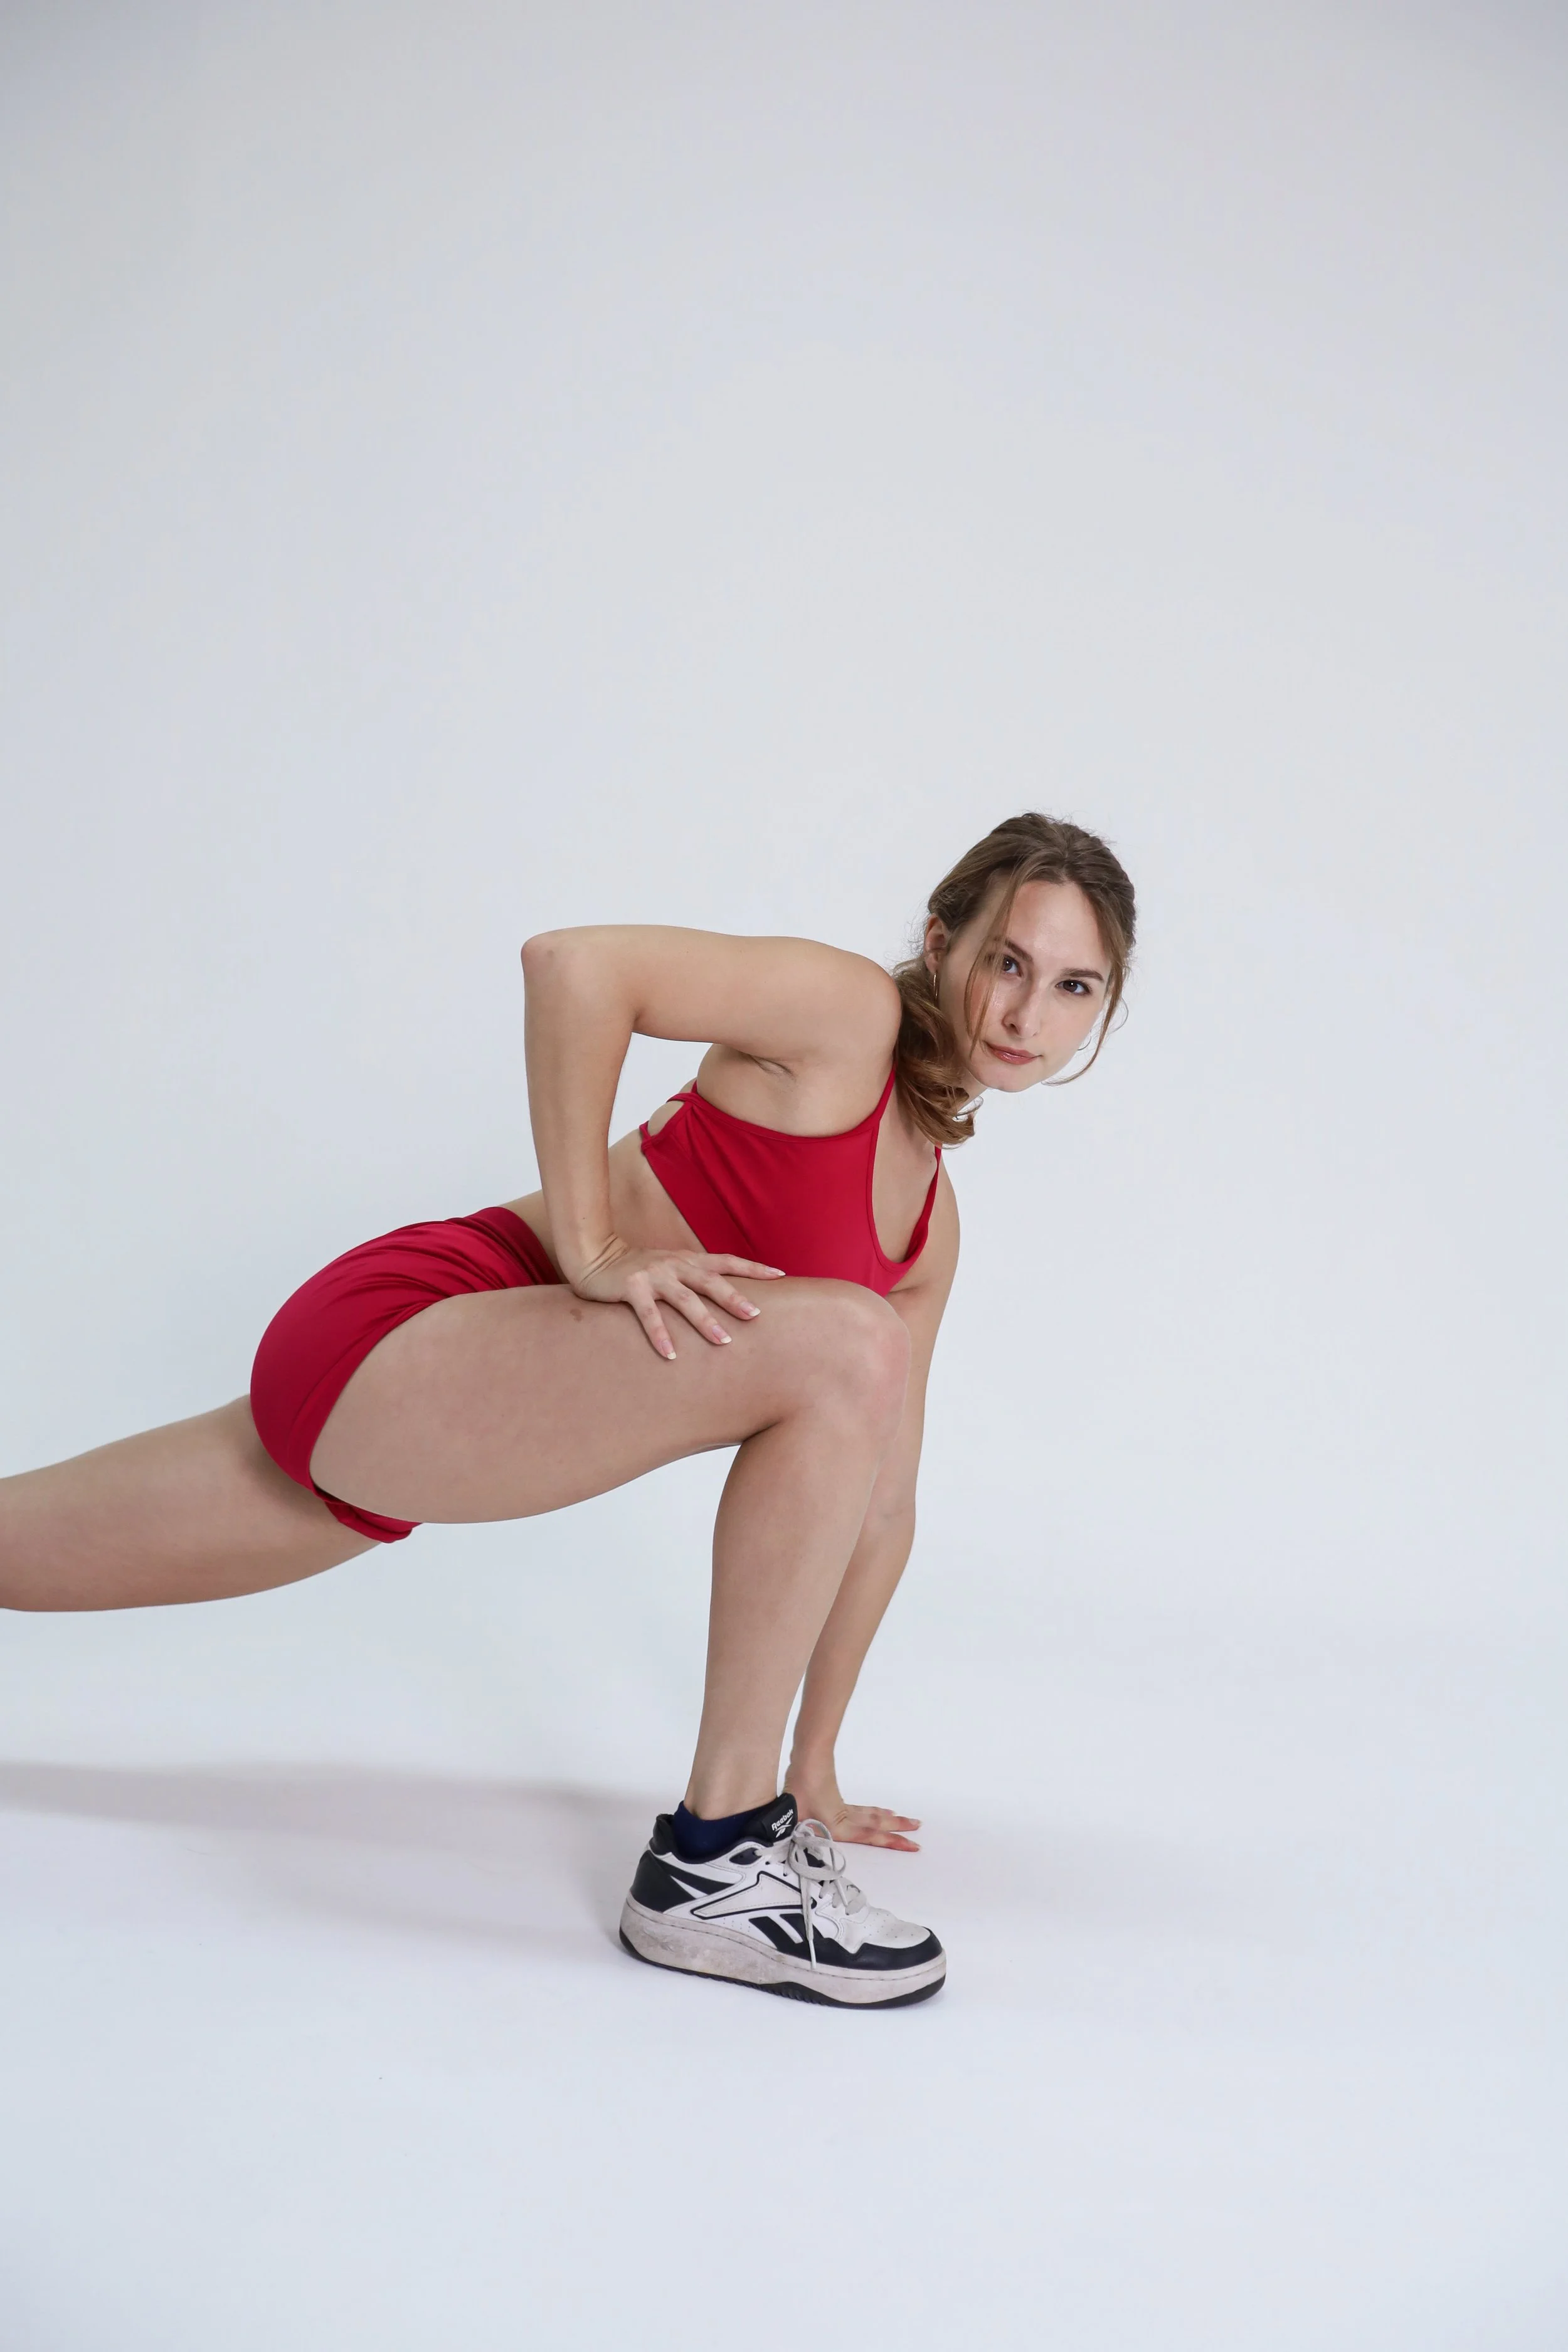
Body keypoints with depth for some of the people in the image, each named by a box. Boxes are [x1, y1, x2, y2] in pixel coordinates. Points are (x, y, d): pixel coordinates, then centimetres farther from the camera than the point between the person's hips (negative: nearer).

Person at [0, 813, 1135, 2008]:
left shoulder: (932, 1227, 14)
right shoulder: (848, 1011, -9)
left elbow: (881, 1504, 18)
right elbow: (574, 962, -21)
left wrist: (815, 1762, 19)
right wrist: (591, 1251, -21)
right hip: (390, 1335, -8)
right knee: (844, 1348, -25)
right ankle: (712, 1862, -15)